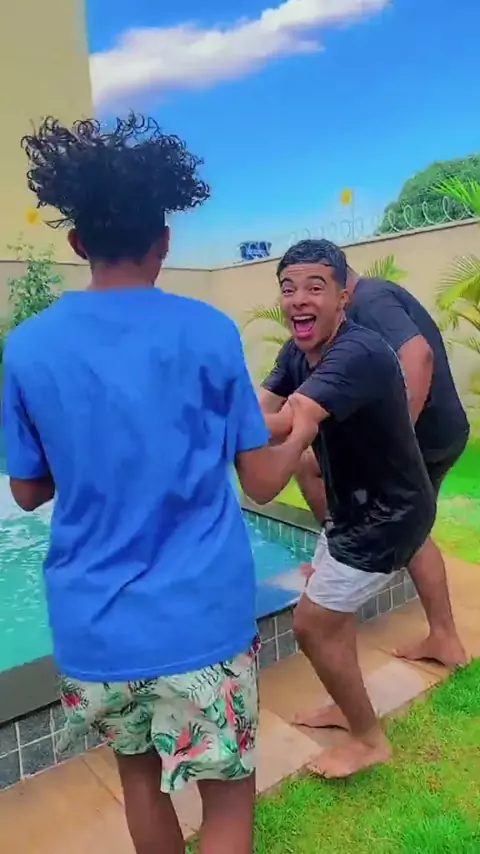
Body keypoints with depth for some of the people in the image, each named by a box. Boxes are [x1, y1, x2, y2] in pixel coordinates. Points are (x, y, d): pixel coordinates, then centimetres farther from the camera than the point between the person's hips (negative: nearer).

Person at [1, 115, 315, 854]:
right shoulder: (209, 332, -9)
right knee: (229, 793, 17)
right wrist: (303, 433, 16)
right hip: (200, 621, -2)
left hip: (93, 627, 3)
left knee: (138, 770, 27)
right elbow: (262, 482, -4)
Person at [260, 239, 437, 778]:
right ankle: (349, 706, 45)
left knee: (311, 623, 0)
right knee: (328, 601, 23)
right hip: (359, 504, 9)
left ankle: (369, 739, 23)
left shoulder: (358, 354, -30)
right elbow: (255, 409, -8)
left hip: (388, 513, -9)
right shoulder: (298, 353, 1)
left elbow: (282, 426, -43)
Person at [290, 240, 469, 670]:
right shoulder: (376, 295, 16)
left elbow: (418, 355, -30)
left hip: (422, 434, -10)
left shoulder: (369, 300, -15)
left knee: (308, 462, -1)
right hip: (444, 433, 10)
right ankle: (445, 639, 29)